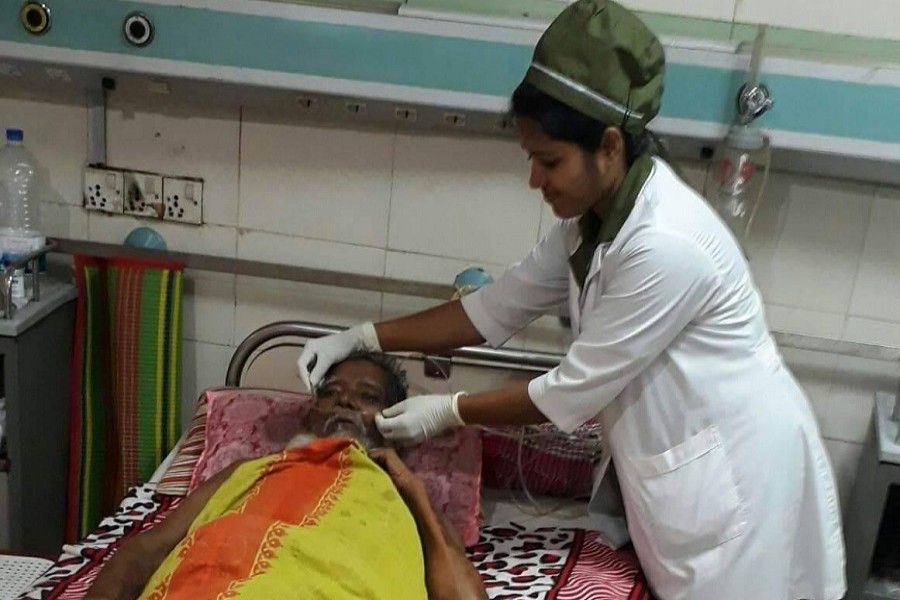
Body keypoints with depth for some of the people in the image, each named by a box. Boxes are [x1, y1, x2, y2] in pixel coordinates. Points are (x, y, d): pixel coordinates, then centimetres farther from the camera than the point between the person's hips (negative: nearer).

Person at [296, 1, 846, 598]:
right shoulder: (595, 218, -1)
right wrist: (363, 337, 0)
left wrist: (448, 413, -11)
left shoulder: (664, 243, -30)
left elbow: (575, 390, -22)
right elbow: (499, 307, 5)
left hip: (735, 474, -8)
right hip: (676, 462, 8)